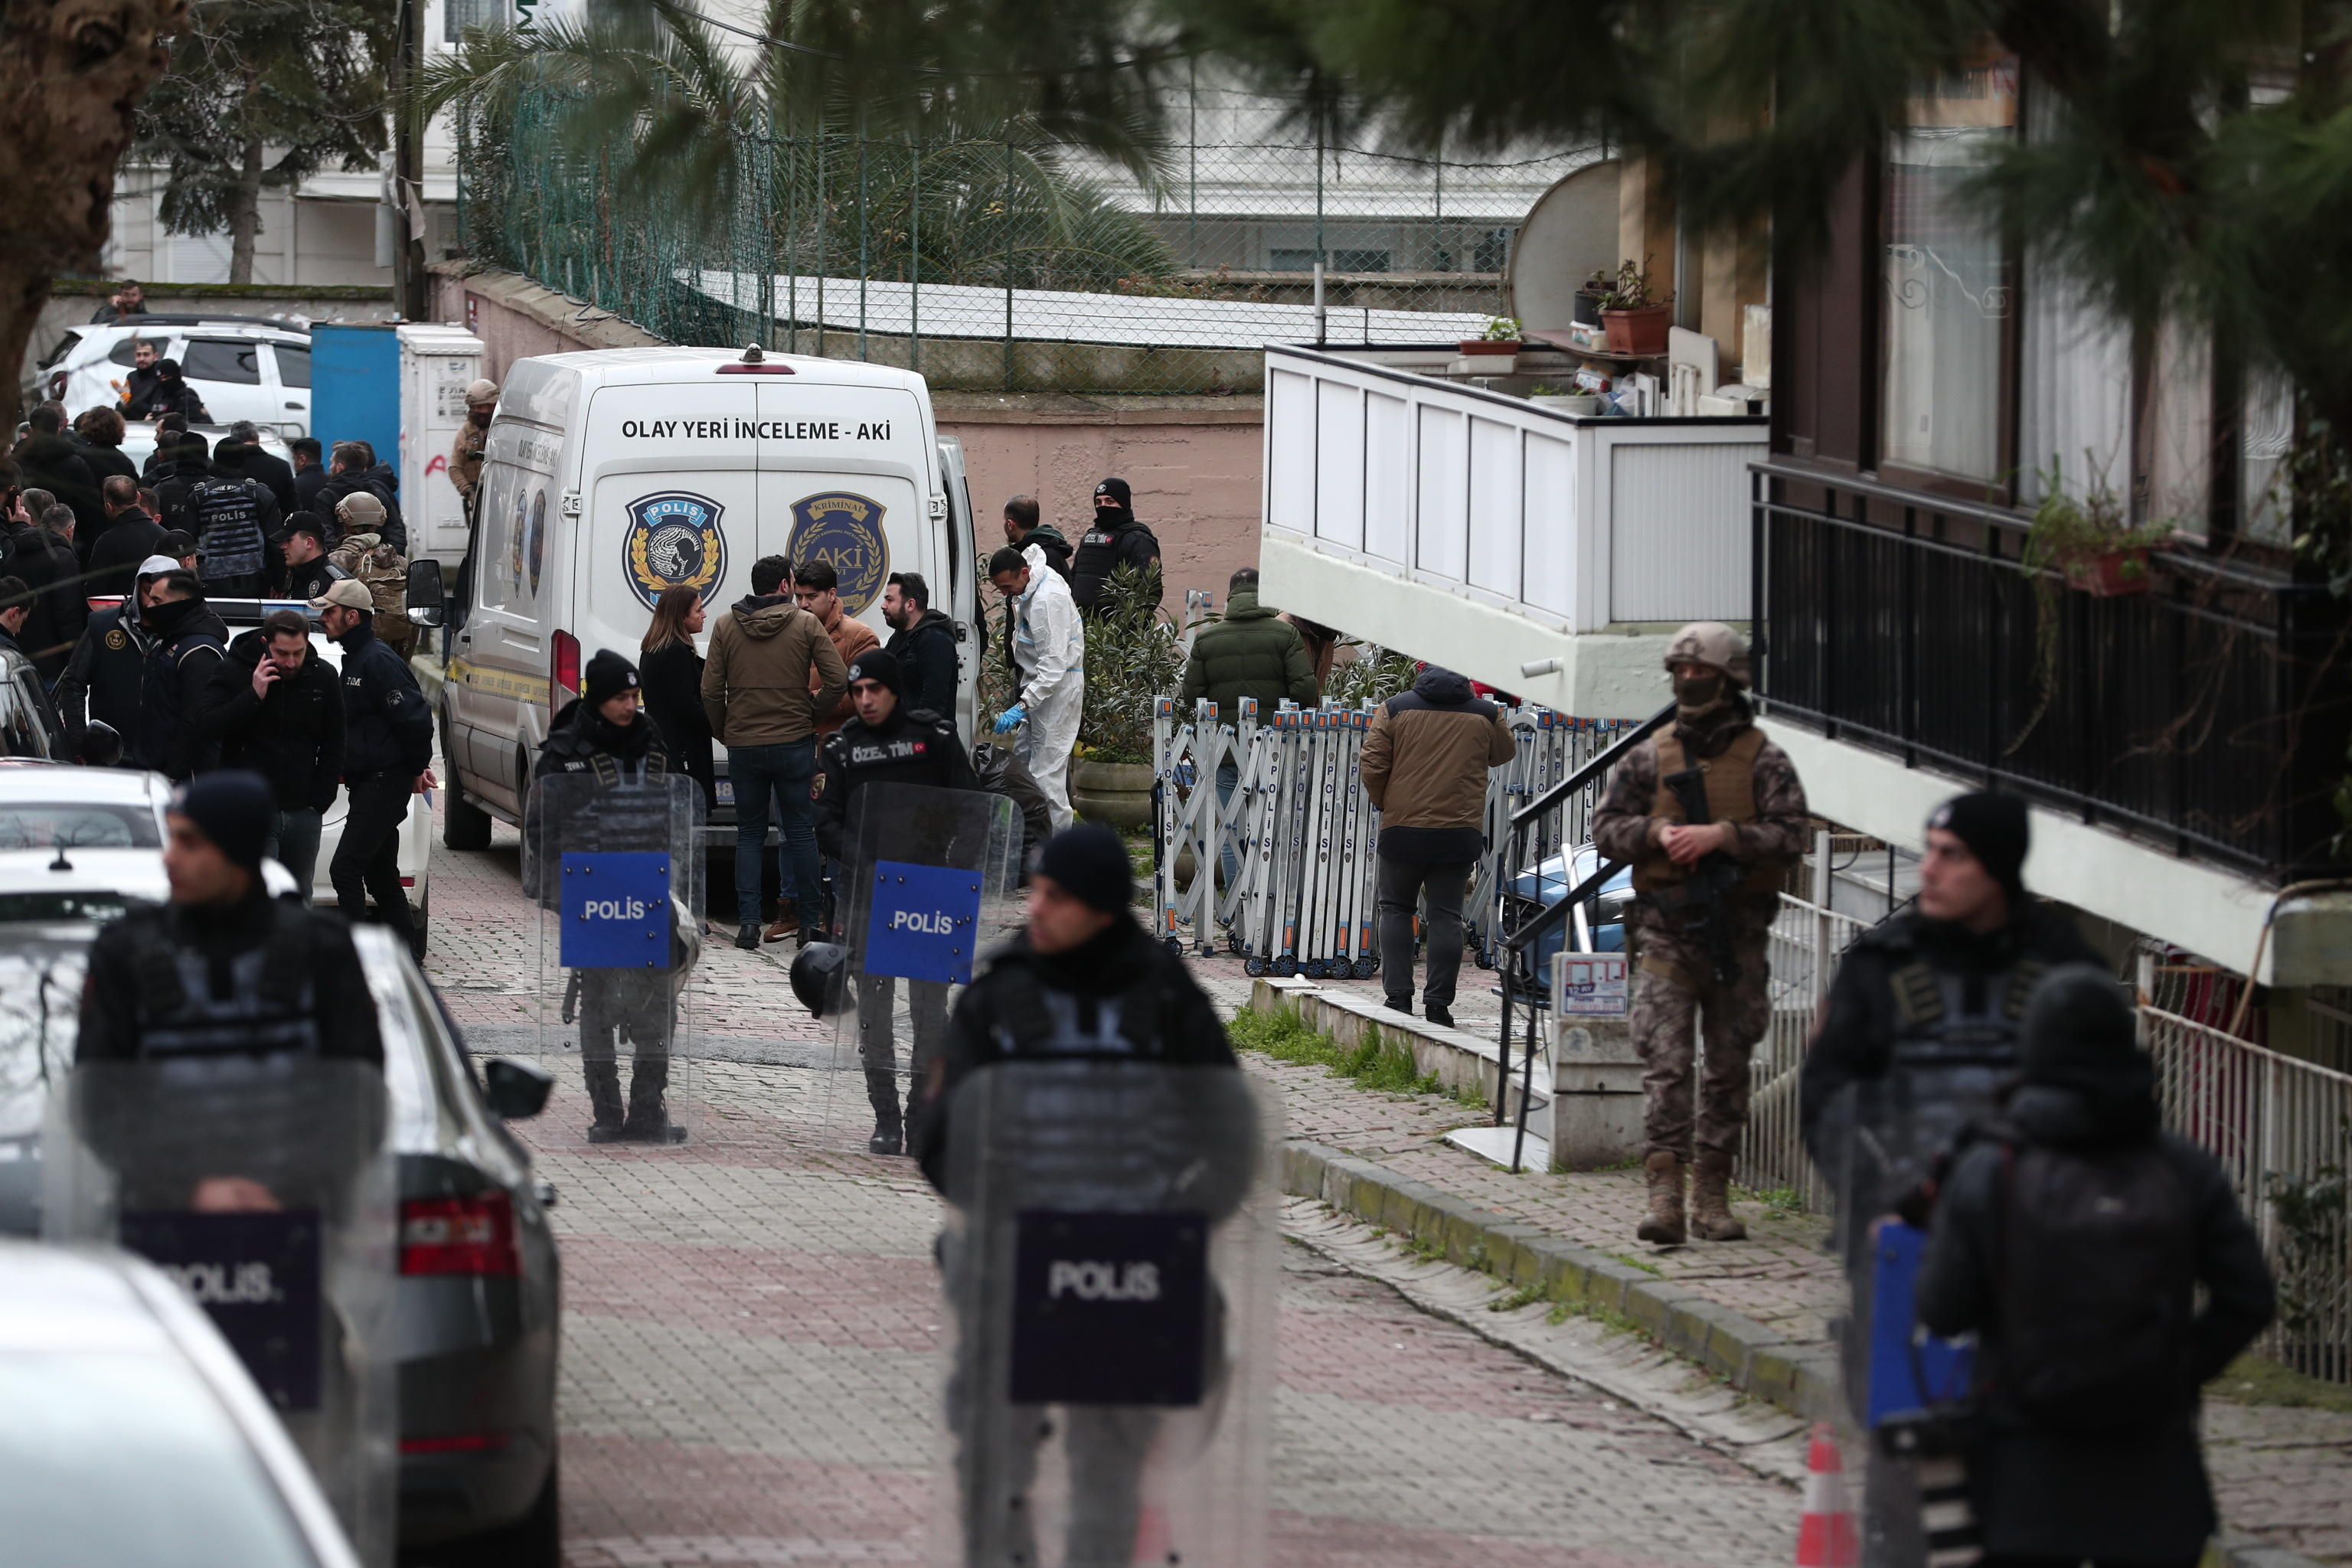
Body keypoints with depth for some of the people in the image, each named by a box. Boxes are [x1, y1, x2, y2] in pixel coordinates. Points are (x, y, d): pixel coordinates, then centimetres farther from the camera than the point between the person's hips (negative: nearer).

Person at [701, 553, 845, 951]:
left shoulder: (726, 627, 2)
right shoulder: (805, 624, -3)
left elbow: (711, 691, -1)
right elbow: (839, 679, -8)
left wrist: (722, 732, 13)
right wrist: (813, 710, 8)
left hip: (743, 744, 1)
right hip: (793, 741, -1)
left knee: (749, 833, 9)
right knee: (800, 831, 7)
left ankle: (749, 923, 1)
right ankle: (810, 922, 7)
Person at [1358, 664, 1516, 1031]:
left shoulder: (1395, 709, 0)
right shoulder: (1485, 715, 3)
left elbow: (1372, 766, -2)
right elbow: (1505, 753, 21)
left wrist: (1384, 802, 15)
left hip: (1403, 830, -1)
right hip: (1460, 832, 1)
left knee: (1396, 909, 13)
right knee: (1446, 915, 5)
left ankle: (1398, 995, 4)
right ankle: (1438, 1003, 0)